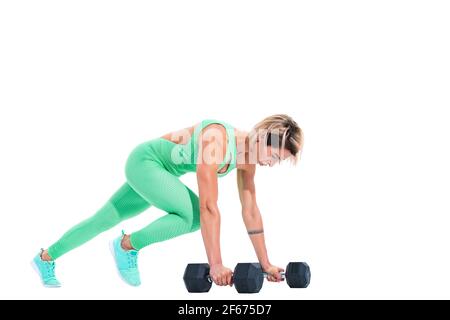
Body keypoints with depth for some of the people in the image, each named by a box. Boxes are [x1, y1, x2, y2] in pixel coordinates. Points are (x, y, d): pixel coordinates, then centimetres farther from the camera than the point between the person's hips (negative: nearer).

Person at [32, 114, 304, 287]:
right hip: (145, 161, -9)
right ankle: (127, 245, -7)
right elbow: (209, 207, -37)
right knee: (192, 216, -28)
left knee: (105, 219, 15)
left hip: (163, 172, 9)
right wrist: (216, 265, -36)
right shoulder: (216, 140, -34)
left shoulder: (247, 154, -9)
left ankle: (46, 258, 31)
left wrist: (265, 263, -2)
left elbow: (251, 210, -3)